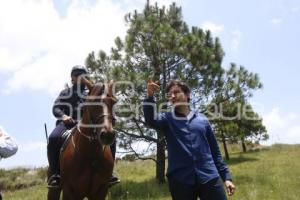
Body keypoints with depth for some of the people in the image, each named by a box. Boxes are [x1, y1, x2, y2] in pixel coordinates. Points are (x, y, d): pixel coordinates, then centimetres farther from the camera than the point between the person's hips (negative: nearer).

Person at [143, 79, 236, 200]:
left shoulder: (202, 119, 13)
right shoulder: (167, 119, 8)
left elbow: (215, 150, 14)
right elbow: (151, 120, -15)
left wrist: (226, 176, 9)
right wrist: (150, 96, -31)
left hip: (210, 178, 2)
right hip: (180, 181, -1)